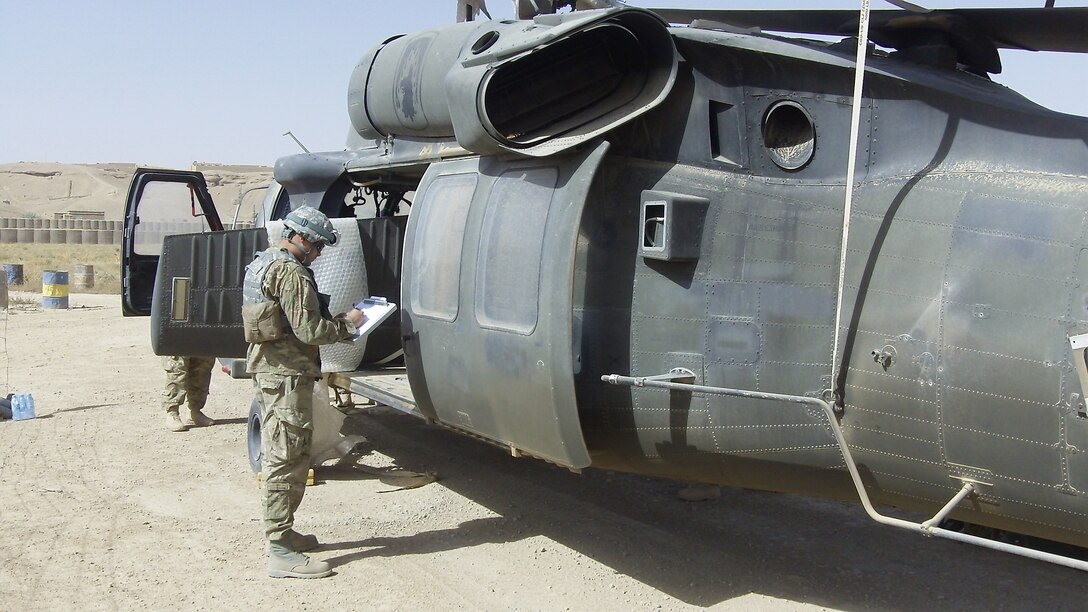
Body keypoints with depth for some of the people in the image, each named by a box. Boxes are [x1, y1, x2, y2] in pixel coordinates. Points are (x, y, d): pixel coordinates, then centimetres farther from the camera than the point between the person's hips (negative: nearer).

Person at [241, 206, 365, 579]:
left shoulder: (263, 262, 15)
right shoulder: (291, 273, -18)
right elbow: (308, 331, -22)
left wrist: (333, 321, 11)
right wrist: (346, 324, -6)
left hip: (267, 368, 11)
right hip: (288, 374, -11)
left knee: (278, 456, 19)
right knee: (287, 460, -8)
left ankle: (281, 532, 30)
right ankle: (282, 552, -5)